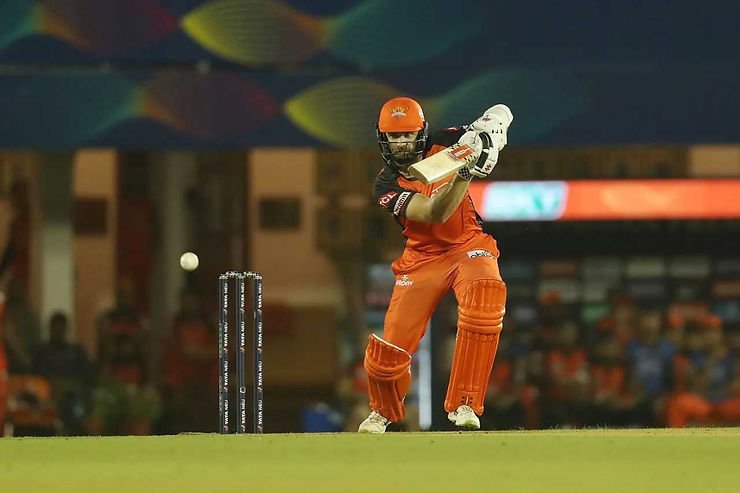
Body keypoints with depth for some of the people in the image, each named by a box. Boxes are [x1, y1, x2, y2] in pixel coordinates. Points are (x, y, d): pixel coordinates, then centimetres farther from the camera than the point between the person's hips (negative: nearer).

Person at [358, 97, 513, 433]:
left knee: (485, 298, -34)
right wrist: (465, 174, -41)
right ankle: (382, 412, 31)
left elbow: (501, 113, -2)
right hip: (423, 258, 0)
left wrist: (485, 132, -25)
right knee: (391, 348, -6)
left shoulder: (443, 145, -6)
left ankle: (464, 405, -28)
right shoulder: (387, 185, -12)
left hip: (468, 246, 0)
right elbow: (435, 213, -27)